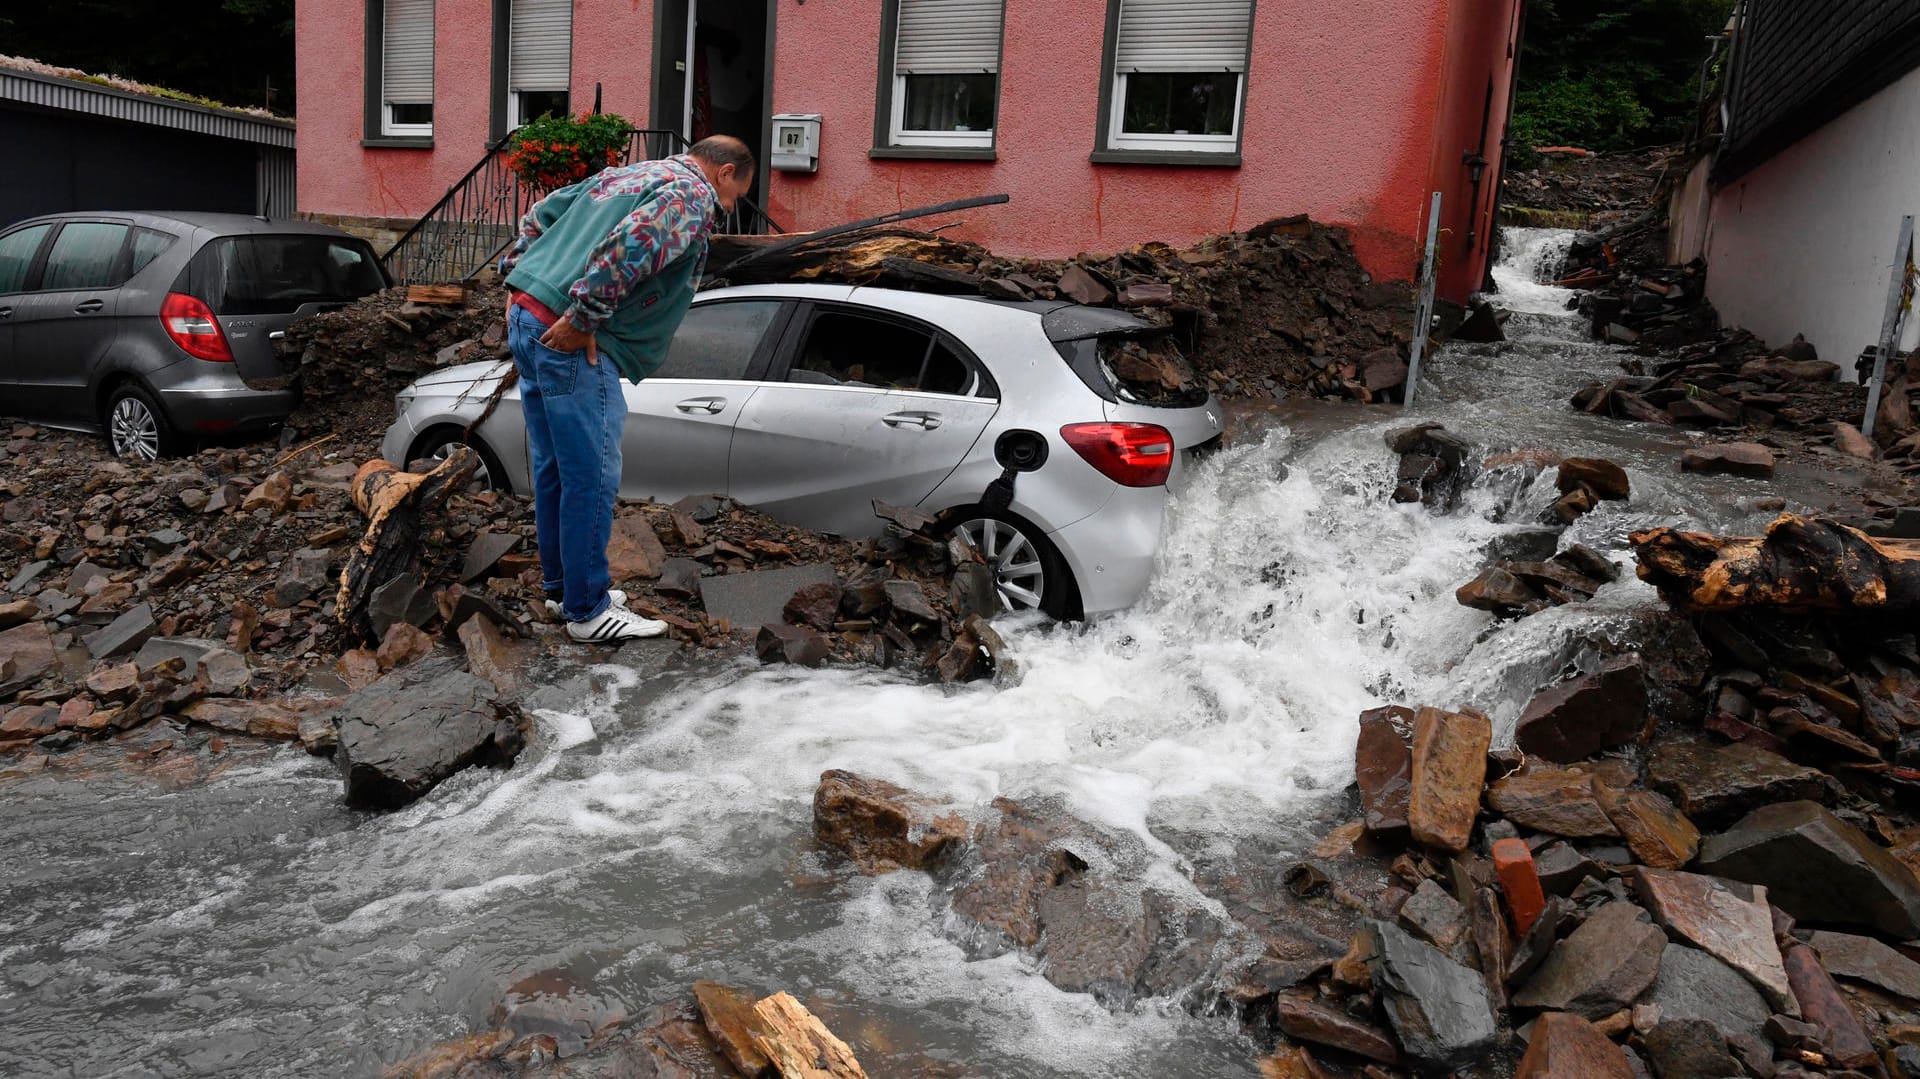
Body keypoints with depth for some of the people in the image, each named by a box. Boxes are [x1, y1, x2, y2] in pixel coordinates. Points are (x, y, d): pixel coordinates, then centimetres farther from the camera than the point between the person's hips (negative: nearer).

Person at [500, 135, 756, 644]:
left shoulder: (626, 174, 23)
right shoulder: (693, 196, -7)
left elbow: (539, 215, 25)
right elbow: (627, 247, -24)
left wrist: (516, 278, 20)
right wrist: (581, 320, -20)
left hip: (526, 317, 10)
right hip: (571, 339, -10)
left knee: (552, 468, 17)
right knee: (592, 477, -2)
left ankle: (562, 586, 29)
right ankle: (588, 610, 6)